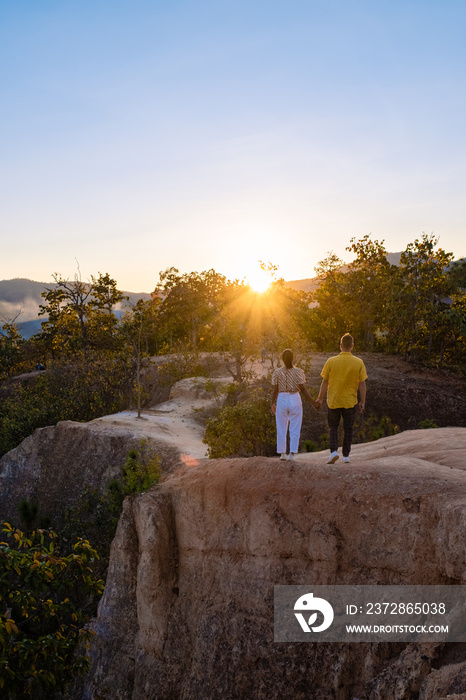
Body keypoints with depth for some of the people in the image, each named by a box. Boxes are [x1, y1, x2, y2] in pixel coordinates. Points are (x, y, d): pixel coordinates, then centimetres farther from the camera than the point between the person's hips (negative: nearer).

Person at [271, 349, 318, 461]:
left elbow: (275, 390, -1)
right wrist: (313, 402, -5)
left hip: (282, 400, 1)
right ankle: (292, 453, -1)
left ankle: (282, 453, 13)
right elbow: (303, 389, -9)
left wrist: (273, 404, 13)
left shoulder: (277, 372, -1)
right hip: (295, 400, -1)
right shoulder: (298, 371, -6)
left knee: (281, 428, 12)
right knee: (295, 429, 5)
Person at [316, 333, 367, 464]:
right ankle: (346, 455, 17)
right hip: (350, 401, 0)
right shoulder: (359, 362, -7)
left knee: (333, 427, 15)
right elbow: (362, 384, -6)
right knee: (348, 428, 13)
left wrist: (320, 398, 6)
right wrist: (362, 402, 2)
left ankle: (334, 451, -2)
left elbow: (324, 382, -4)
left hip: (333, 401, 0)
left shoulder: (331, 361, -8)